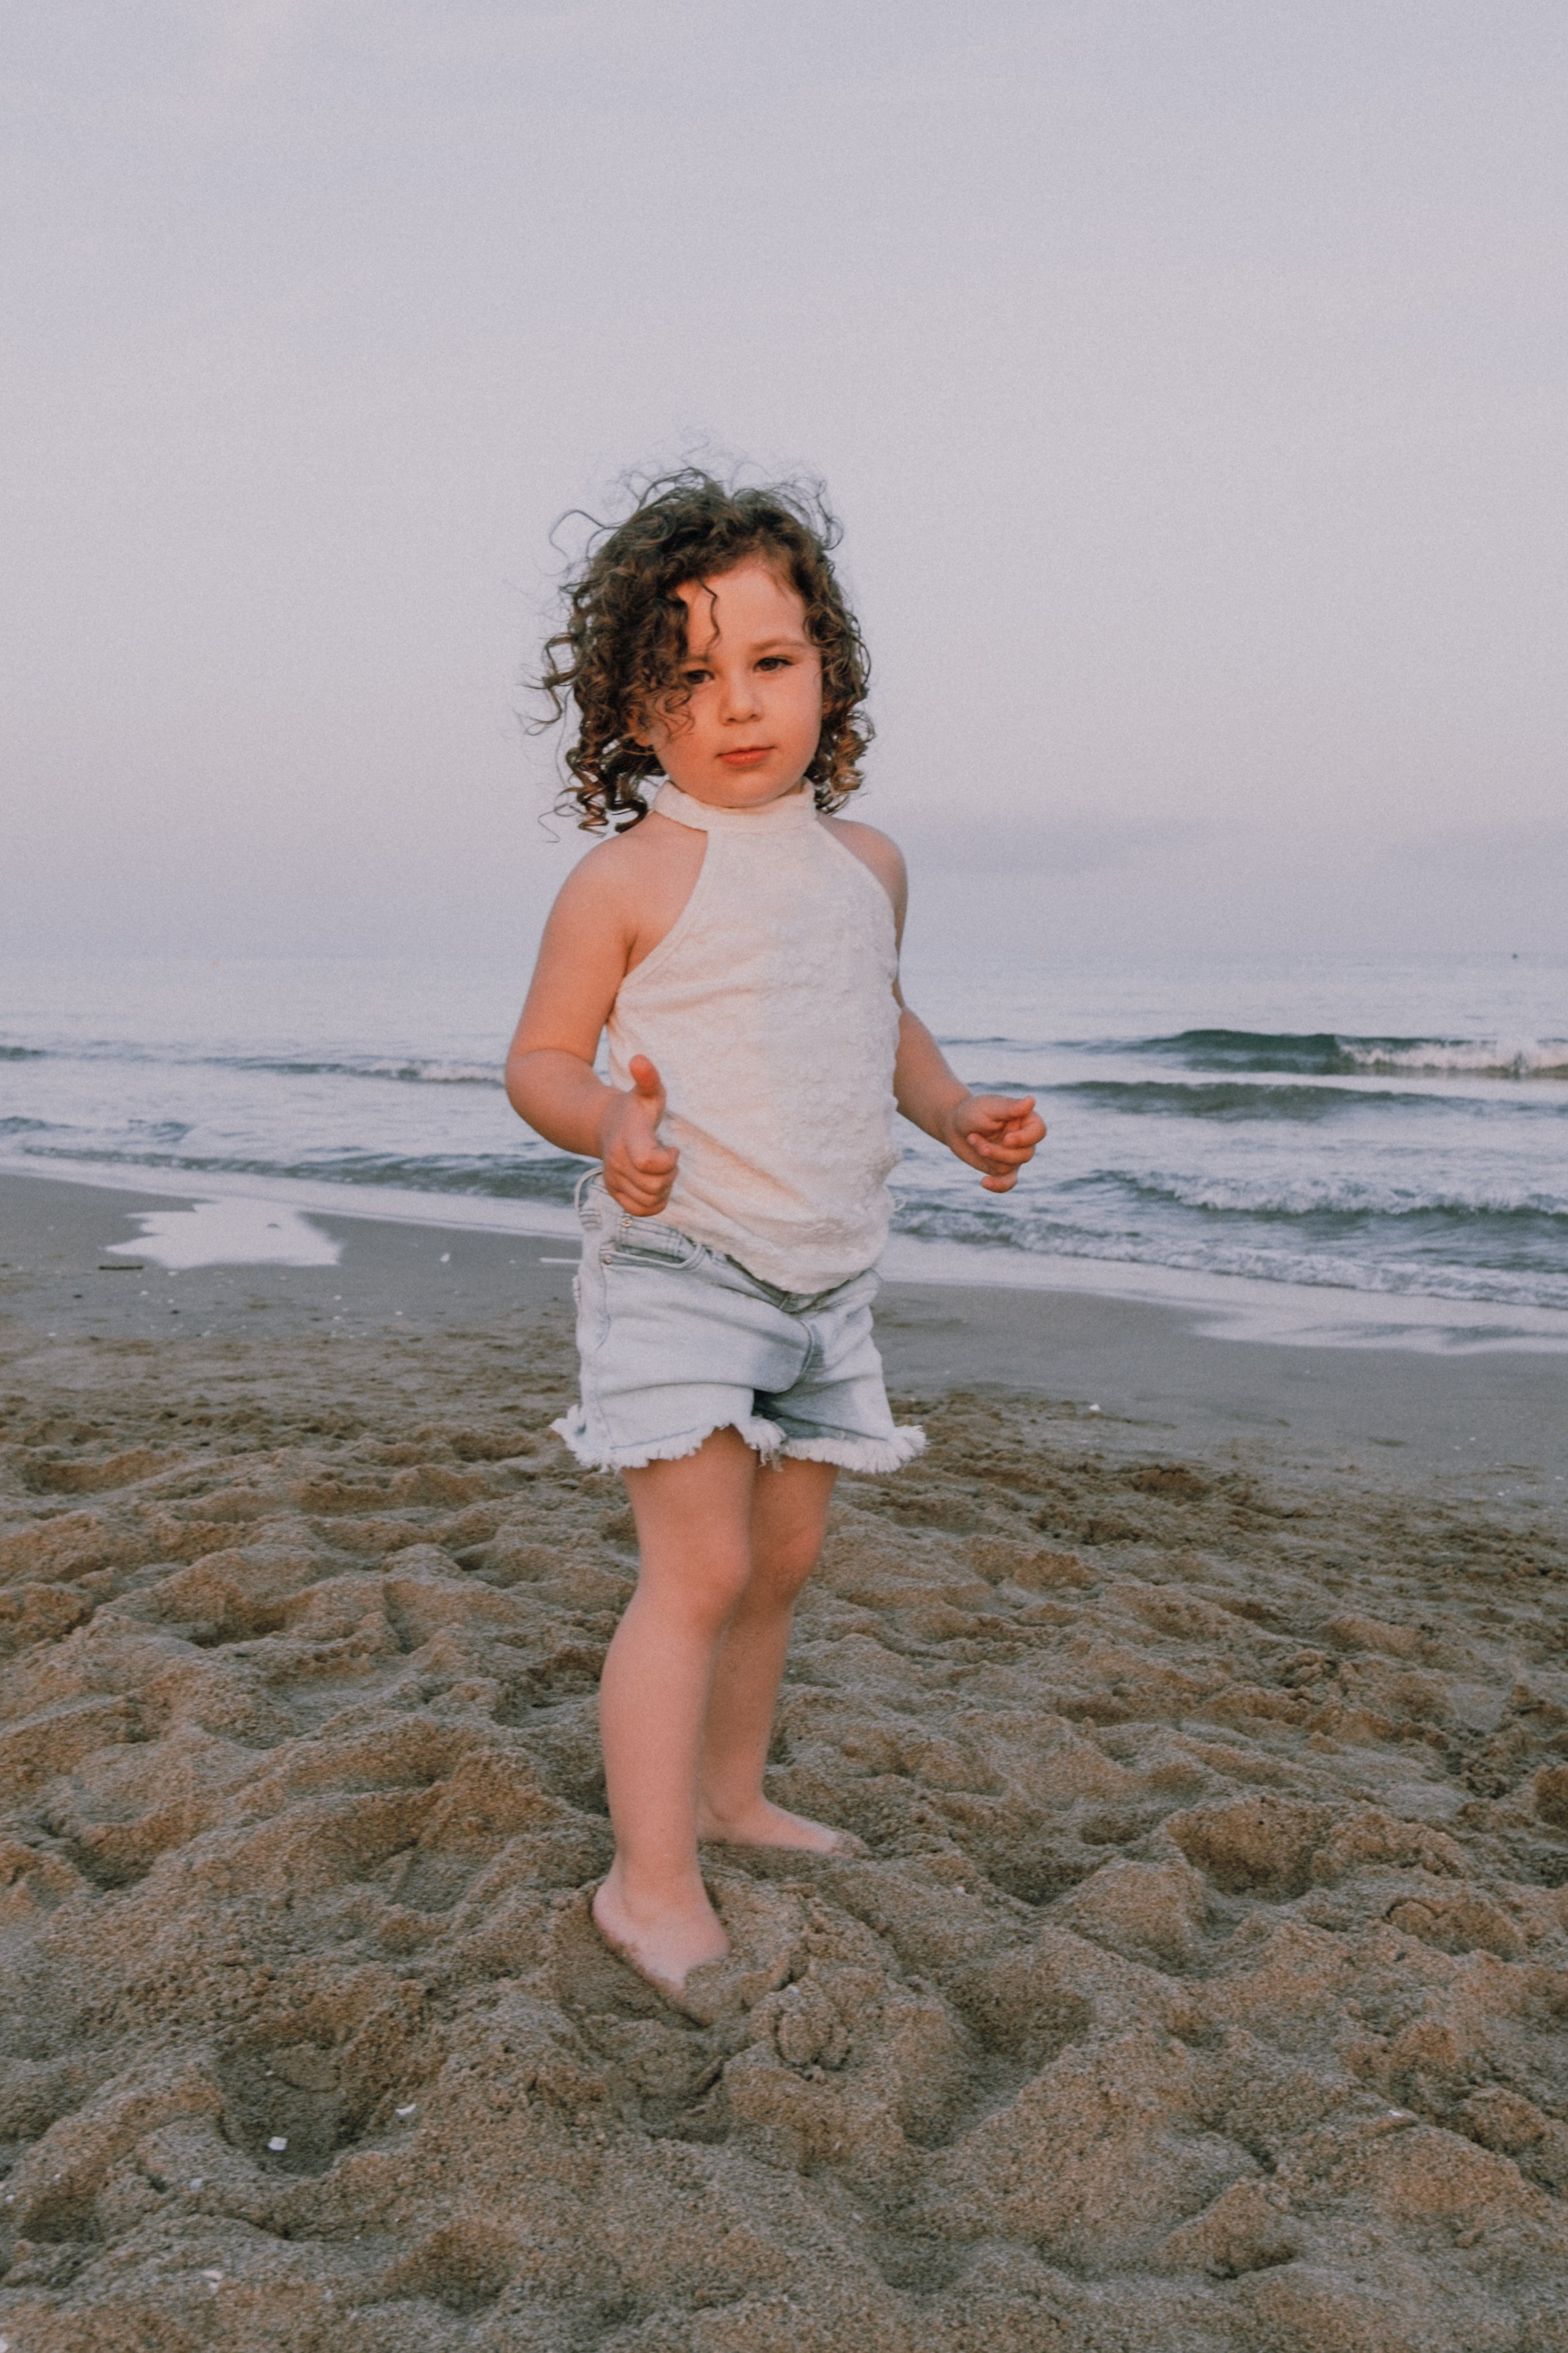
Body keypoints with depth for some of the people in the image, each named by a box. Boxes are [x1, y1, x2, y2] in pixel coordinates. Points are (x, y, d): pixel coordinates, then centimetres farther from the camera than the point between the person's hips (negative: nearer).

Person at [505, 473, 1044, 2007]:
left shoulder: (865, 863, 8)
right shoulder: (630, 876, -10)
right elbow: (540, 1059, -7)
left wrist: (956, 1111, 5)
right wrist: (608, 1122, -28)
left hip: (826, 1277, 6)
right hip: (674, 1265, -6)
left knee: (784, 1555, 16)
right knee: (699, 1567, -11)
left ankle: (732, 1792, 35)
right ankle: (652, 1884, -1)